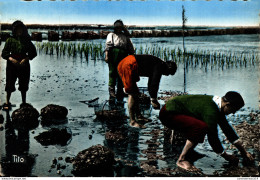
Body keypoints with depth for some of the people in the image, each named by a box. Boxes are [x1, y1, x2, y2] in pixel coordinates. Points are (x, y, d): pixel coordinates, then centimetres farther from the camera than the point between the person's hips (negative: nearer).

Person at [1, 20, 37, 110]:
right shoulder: (10, 40, 1)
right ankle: (7, 102, 13)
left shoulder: (27, 40, 5)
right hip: (12, 65, -1)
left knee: (24, 84, 7)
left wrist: (26, 59, -10)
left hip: (24, 65, 1)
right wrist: (11, 59, -17)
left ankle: (24, 102, 20)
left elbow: (33, 52, 6)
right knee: (10, 84, 0)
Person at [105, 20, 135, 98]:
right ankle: (111, 90, -6)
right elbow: (108, 45, 5)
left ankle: (120, 91, 6)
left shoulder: (125, 36, 27)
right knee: (113, 73, -7)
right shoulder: (111, 35, 19)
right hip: (114, 53, -3)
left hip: (123, 56, 3)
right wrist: (106, 55, -9)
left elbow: (130, 47, 21)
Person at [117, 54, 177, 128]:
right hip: (128, 66, -11)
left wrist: (153, 97, 35)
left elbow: (151, 83, 33)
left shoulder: (157, 64, 24)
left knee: (135, 92, 18)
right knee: (132, 94, -7)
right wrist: (154, 99, -3)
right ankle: (132, 121, -4)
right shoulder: (160, 66, -5)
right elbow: (155, 83, -12)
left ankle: (138, 116, 28)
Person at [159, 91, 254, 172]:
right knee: (201, 127, -27)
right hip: (168, 114, -10)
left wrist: (244, 152, 18)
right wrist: (226, 156, -4)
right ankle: (181, 160, -16)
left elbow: (227, 128, 14)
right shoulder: (211, 111, -25)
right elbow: (212, 137, -19)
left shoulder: (217, 105, 5)